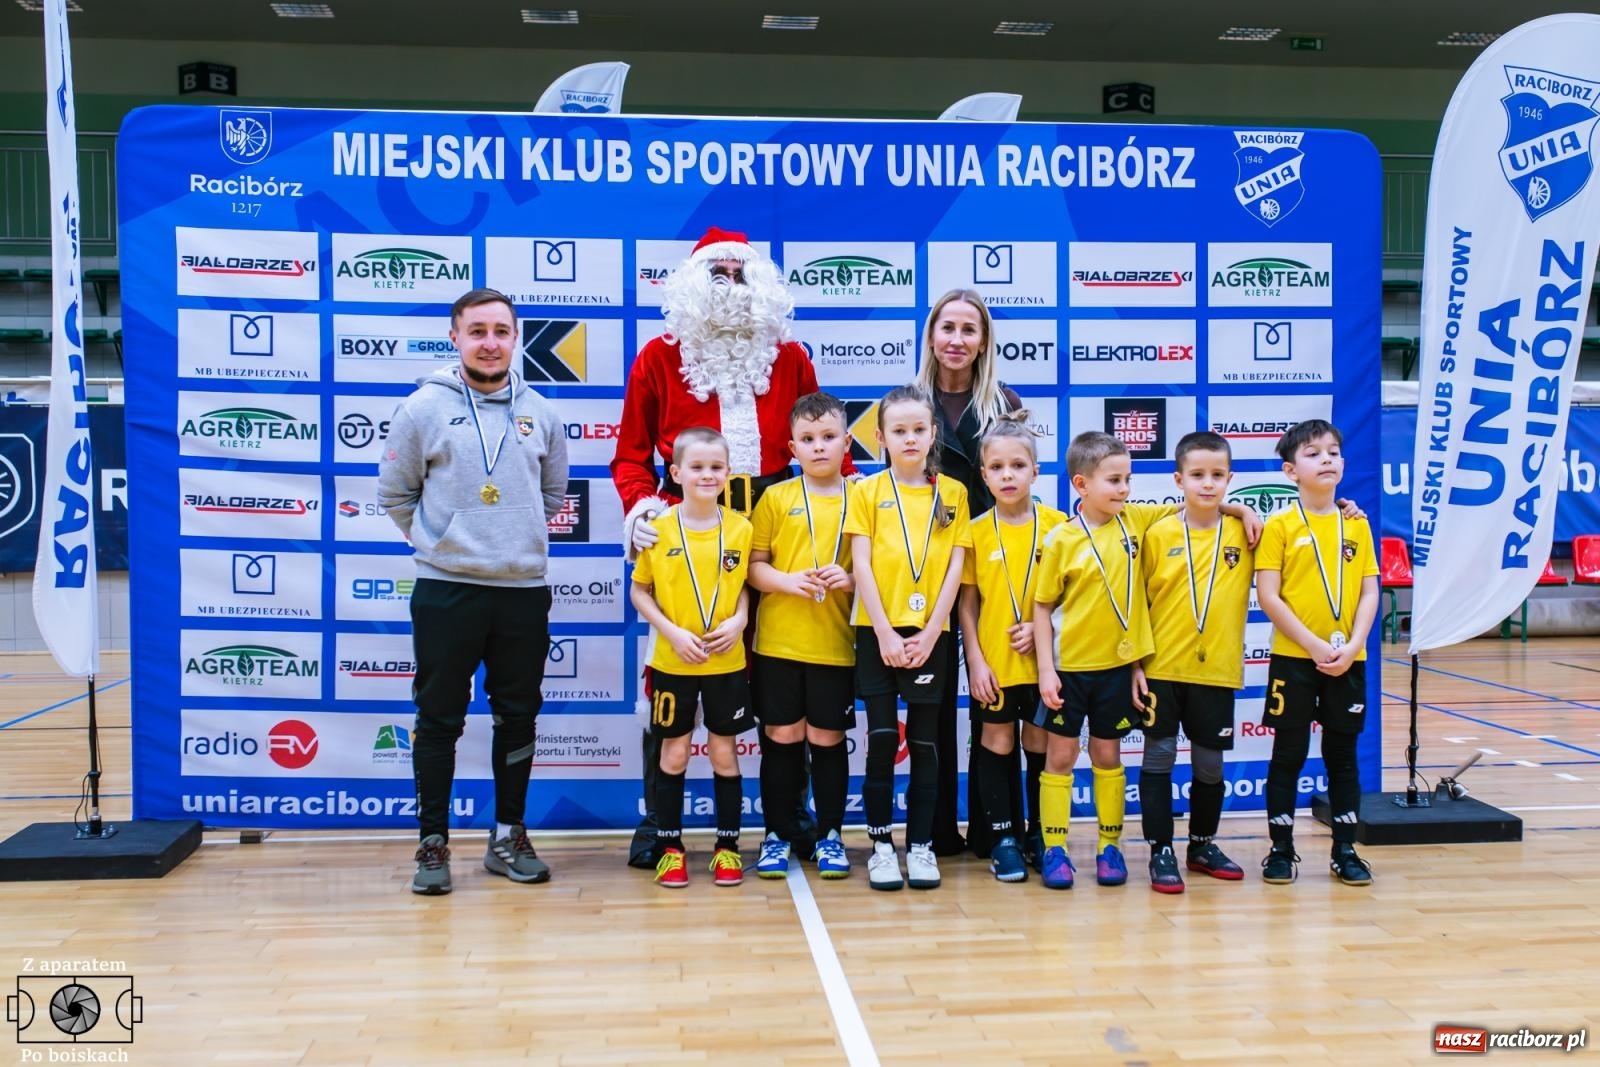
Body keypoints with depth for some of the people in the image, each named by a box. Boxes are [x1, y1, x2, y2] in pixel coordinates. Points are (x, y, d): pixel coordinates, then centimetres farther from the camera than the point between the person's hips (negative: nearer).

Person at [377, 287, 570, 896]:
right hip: (446, 589, -3)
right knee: (439, 720, 3)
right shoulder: (423, 409, -2)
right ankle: (433, 841, 15)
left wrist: (519, 539, 12)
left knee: (518, 716, 10)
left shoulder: (539, 413, 7)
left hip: (524, 589, 3)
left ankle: (508, 836, 23)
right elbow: (395, 495, 6)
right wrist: (439, 542, 3)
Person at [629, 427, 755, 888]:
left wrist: (739, 620, -11)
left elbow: (745, 583, 8)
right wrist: (672, 631, -12)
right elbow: (639, 591, 0)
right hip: (672, 662, -1)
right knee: (674, 754, 8)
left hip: (726, 661, 1)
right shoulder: (658, 528, -6)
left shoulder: (740, 527, -3)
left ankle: (728, 847, 21)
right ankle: (670, 848, 20)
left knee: (724, 753, 9)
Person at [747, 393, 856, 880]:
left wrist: (850, 579, -13)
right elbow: (754, 565, 3)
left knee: (828, 740, 7)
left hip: (835, 644, 0)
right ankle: (776, 836, 18)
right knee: (781, 738, 6)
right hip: (778, 642, 0)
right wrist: (786, 581, -15)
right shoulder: (776, 498, 3)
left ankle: (830, 836, 20)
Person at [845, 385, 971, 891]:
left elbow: (955, 567, 1)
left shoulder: (953, 493, 5)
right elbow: (862, 566, -4)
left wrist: (930, 632, -8)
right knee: (882, 739, 0)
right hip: (878, 632, -1)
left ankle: (921, 846, 15)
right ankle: (881, 846, 12)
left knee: (924, 742, 6)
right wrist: (885, 633, -11)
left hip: (930, 634, 1)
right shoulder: (867, 491, 2)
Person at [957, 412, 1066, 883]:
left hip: (1042, 658, 0)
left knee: (1040, 743, 10)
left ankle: (1040, 834, 24)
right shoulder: (977, 531, -3)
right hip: (993, 660, 0)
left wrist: (1042, 625, -13)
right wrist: (976, 659, -6)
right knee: (997, 742, 7)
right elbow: (967, 603, 0)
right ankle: (1003, 838, 18)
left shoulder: (1057, 525, -3)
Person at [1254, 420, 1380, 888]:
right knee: (1289, 754, 4)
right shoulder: (1280, 526, -4)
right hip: (1294, 659, -3)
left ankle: (1345, 850, 21)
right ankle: (1281, 849, 14)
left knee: (1343, 754, 11)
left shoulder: (1357, 525, 6)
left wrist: (1352, 646, -10)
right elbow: (1268, 596, -9)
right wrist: (1314, 645, -15)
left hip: (1348, 661, 3)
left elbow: (1369, 593, 4)